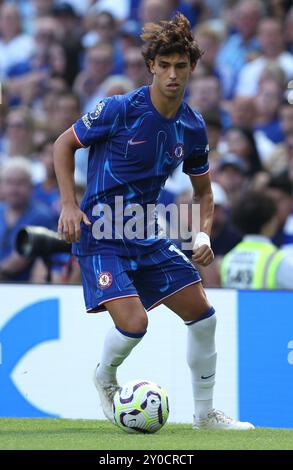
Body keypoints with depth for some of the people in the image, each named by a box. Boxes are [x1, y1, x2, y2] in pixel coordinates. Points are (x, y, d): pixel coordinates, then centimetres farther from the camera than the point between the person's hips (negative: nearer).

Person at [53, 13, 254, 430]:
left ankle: (205, 413, 21)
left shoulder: (192, 128, 2)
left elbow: (204, 191, 16)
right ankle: (105, 376, 13)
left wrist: (204, 235, -3)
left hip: (147, 236, 6)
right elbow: (64, 144, -4)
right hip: (101, 235, -6)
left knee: (202, 314, 5)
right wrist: (69, 204, -14)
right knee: (134, 322, -22)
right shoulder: (120, 110, -16)